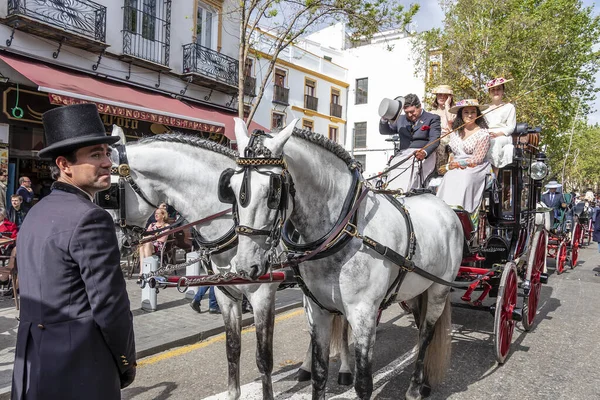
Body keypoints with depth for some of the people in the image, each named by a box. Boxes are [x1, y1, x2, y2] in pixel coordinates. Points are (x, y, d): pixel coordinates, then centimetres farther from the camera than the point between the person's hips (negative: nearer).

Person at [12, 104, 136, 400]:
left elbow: (36, 295, 12)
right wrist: (127, 363, -4)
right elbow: (109, 305, -20)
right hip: (78, 371, -9)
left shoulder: (36, 213, 9)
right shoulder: (89, 219, -20)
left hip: (33, 364, 9)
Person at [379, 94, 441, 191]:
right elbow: (384, 131, 29)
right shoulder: (401, 119, 24)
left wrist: (424, 152, -25)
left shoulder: (432, 119, 10)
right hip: (403, 155, 4)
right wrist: (384, 120, 6)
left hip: (423, 156, -3)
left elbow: (434, 140, -4)